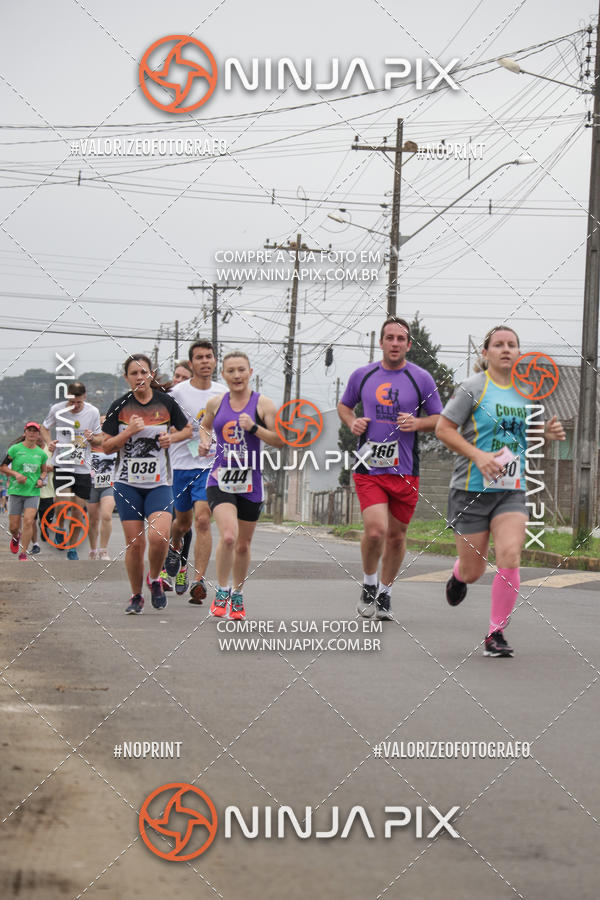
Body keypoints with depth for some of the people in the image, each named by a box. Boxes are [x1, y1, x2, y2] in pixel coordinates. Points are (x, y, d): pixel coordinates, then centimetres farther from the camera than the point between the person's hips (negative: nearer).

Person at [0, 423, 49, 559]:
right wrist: (16, 474, -15)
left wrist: (41, 479, -1)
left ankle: (23, 553, -8)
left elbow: (43, 471, 20)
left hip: (33, 493, 1)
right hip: (16, 491, -1)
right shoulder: (15, 449, -4)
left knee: (28, 521, -17)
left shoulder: (41, 453, 5)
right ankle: (16, 537, 40)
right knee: (13, 527, 2)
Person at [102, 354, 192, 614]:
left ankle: (154, 579, 10)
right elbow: (106, 447, 1)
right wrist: (129, 431, -15)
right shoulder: (120, 407, -1)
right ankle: (136, 597, 17)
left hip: (159, 483, 0)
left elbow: (187, 429, 15)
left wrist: (172, 437, -5)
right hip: (127, 483, 0)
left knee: (159, 536, -19)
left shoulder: (165, 402, 0)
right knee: (135, 544, -2)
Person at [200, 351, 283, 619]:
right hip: (220, 479, 0)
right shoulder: (215, 403, 5)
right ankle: (221, 593, -4)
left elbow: (280, 441, -4)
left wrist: (254, 428, -17)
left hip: (250, 483, 0)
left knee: (243, 544, 11)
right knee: (228, 536, -21)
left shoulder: (263, 404, -2)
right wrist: (205, 441, 5)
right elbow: (204, 425, 26)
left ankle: (237, 596, 31)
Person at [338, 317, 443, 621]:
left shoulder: (421, 378, 1)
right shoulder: (362, 375, 5)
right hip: (369, 467, -1)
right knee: (375, 530, -18)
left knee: (397, 535, 8)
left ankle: (384, 592, 30)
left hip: (405, 470, 1)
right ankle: (368, 583, 9)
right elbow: (344, 405, 21)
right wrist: (352, 422, 0)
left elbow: (439, 419, 7)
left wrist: (417, 423, -13)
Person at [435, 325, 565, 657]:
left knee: (509, 557, -18)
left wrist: (549, 433, 0)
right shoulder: (473, 387, -7)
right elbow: (443, 428, -8)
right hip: (472, 489, -3)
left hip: (512, 490, 3)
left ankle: (496, 634, -6)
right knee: (474, 572, 4)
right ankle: (459, 574, 44)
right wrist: (478, 455, -20)